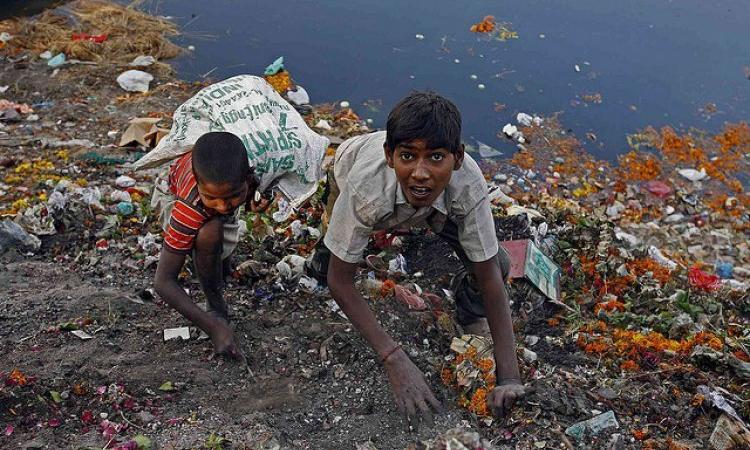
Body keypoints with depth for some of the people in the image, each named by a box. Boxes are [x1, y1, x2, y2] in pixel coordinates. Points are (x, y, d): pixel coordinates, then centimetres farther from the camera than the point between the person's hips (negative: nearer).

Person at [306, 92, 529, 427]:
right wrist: (394, 359, -44)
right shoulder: (365, 185, -46)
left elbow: (490, 274, -34)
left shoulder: (468, 185, -43)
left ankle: (469, 306, 17)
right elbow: (339, 279, -36)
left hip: (435, 202, 0)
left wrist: (508, 376, -40)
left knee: (497, 265, -15)